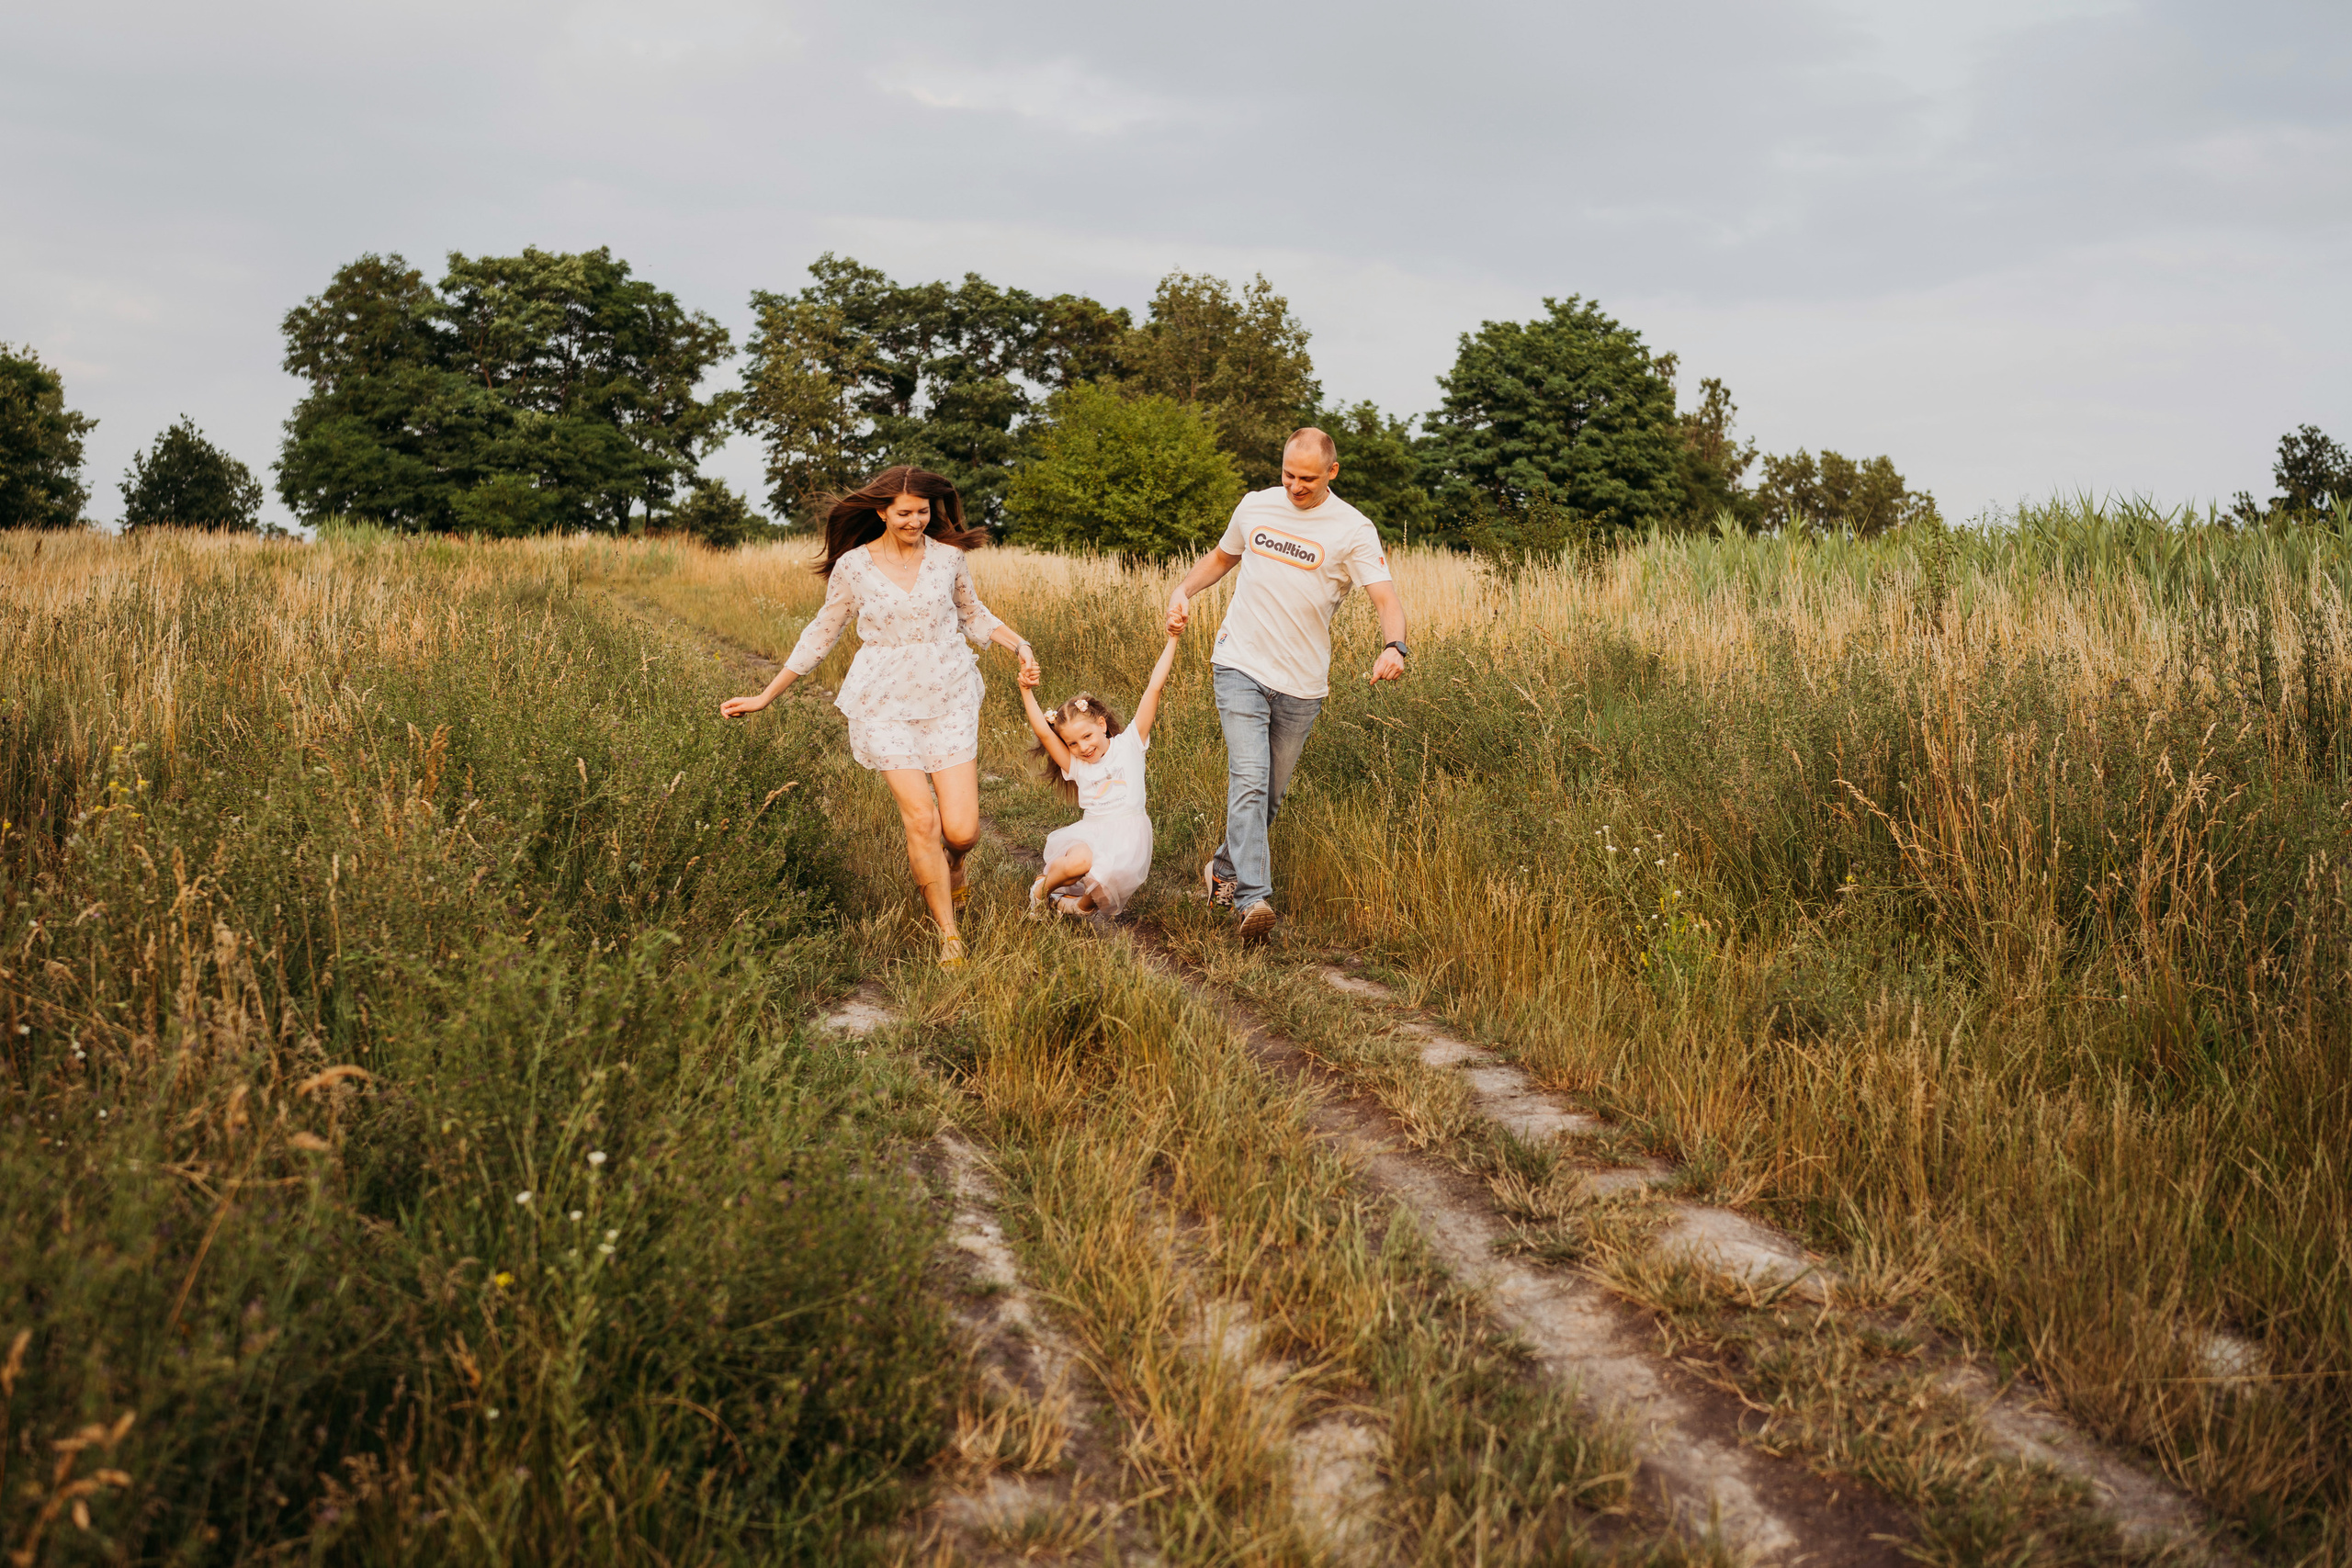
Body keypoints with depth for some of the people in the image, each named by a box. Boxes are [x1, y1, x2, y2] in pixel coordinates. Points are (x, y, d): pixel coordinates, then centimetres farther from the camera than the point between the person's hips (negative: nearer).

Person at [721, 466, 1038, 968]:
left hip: (949, 698, 1)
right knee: (921, 818, -12)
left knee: (961, 830, -6)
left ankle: (953, 867, 34)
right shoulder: (853, 567, -2)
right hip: (886, 703, -1)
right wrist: (765, 696, 11)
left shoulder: (948, 556, 3)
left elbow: (973, 614, 19)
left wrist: (1020, 645, 2)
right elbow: (821, 634, 9)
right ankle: (949, 935, 6)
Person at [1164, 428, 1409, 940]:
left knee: (1270, 793, 10)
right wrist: (1183, 591, 6)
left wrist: (1394, 646, -35)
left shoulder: (1352, 529, -5)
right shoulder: (1255, 505, 7)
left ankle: (1224, 869, 33)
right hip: (1241, 666, 0)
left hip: (1302, 683, 0)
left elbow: (1385, 596, -15)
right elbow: (1222, 556, 25)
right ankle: (1251, 899, -22)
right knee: (1249, 782, -15)